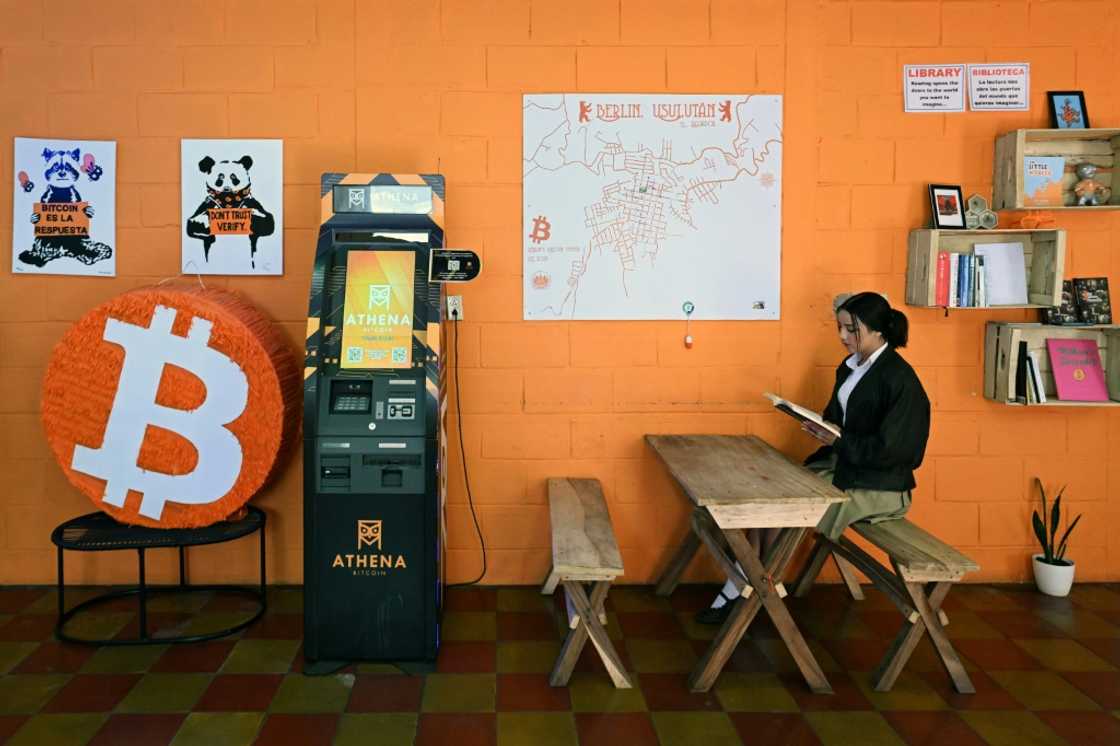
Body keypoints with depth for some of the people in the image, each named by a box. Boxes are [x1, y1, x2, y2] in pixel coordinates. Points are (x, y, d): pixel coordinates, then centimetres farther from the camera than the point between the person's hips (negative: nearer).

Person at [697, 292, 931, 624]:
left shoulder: (899, 378, -18)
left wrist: (837, 441, -19)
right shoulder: (851, 365, 8)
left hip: (878, 485, -8)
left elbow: (891, 449, -22)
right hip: (842, 462, 9)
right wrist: (821, 427, -1)